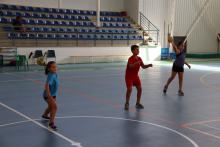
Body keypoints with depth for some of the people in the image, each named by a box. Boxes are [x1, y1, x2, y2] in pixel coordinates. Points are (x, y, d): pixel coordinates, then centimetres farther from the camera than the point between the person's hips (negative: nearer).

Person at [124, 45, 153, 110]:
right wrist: (136, 63, -56)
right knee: (129, 89, -16)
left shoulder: (139, 58, 1)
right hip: (129, 76, -7)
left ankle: (138, 103, 14)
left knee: (139, 89, 0)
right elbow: (130, 66, -39)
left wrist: (148, 65, -14)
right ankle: (127, 104, 0)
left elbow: (143, 66, 5)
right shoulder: (130, 59, -21)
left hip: (136, 76, 7)